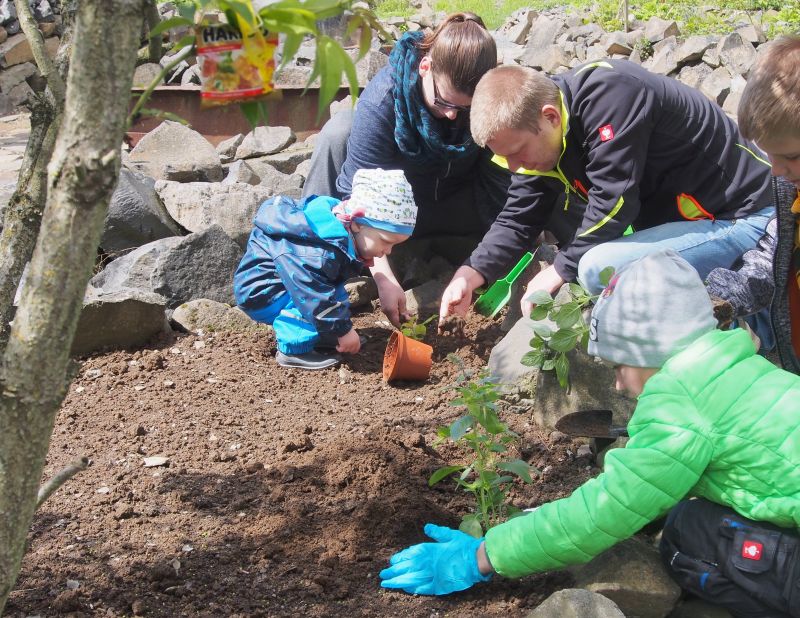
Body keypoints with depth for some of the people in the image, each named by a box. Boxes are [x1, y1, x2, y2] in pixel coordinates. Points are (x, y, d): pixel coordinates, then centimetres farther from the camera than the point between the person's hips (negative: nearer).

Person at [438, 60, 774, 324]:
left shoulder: (607, 96, -28)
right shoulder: (538, 131, -2)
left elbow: (613, 203, -29)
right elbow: (519, 218, 1)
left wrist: (562, 269, -16)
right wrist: (472, 273, -13)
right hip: (667, 210, 9)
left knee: (600, 267, -27)